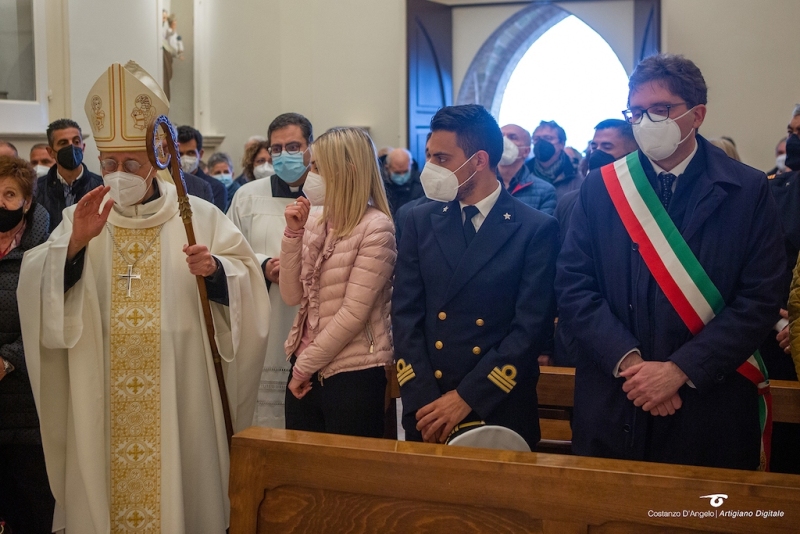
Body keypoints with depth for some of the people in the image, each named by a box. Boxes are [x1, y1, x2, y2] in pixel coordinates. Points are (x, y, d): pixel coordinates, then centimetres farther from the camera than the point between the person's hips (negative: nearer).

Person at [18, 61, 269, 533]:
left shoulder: (198, 216, 1)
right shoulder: (82, 219, 5)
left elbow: (245, 281, 0)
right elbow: (40, 289, -5)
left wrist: (215, 271, -21)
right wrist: (75, 243, -22)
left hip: (178, 391, -1)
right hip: (102, 398, 2)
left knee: (178, 479, 6)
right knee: (105, 482, 9)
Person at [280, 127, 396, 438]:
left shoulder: (376, 227, -14)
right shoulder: (314, 220, 6)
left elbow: (354, 313, -17)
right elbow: (292, 296, 4)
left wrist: (305, 365, -11)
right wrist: (293, 233, -6)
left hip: (354, 375, -6)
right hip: (306, 370, 6)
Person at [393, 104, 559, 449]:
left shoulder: (536, 230, -6)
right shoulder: (420, 222, 5)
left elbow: (531, 327, -11)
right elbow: (406, 316, 0)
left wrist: (466, 398, -16)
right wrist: (423, 403, -10)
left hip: (500, 413, -3)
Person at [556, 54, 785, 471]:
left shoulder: (748, 192, -2)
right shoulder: (600, 187, 3)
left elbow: (761, 299, -7)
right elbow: (573, 284, -2)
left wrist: (681, 370, -15)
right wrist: (627, 361, -14)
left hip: (709, 411, -1)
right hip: (610, 407, 1)